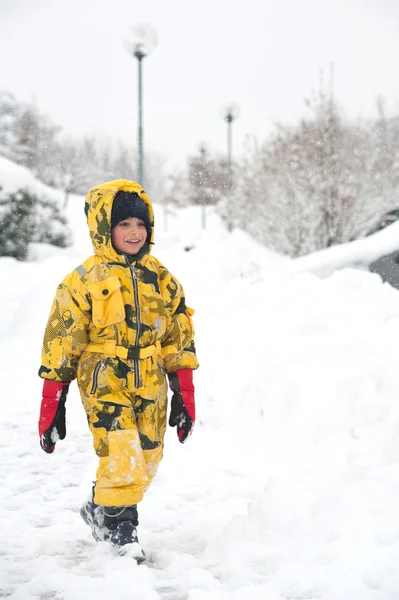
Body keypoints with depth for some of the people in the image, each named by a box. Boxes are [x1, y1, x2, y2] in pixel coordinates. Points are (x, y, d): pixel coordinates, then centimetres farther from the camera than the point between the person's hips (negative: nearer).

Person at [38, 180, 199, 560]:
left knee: (146, 461, 11)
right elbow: (60, 346, -4)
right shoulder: (83, 282, -6)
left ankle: (99, 510, 35)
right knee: (121, 457, -15)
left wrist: (184, 398, 9)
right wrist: (52, 408, -5)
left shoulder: (161, 280, 7)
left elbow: (178, 342, 12)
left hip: (150, 391, 5)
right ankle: (121, 531, 7)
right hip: (106, 387, -5)